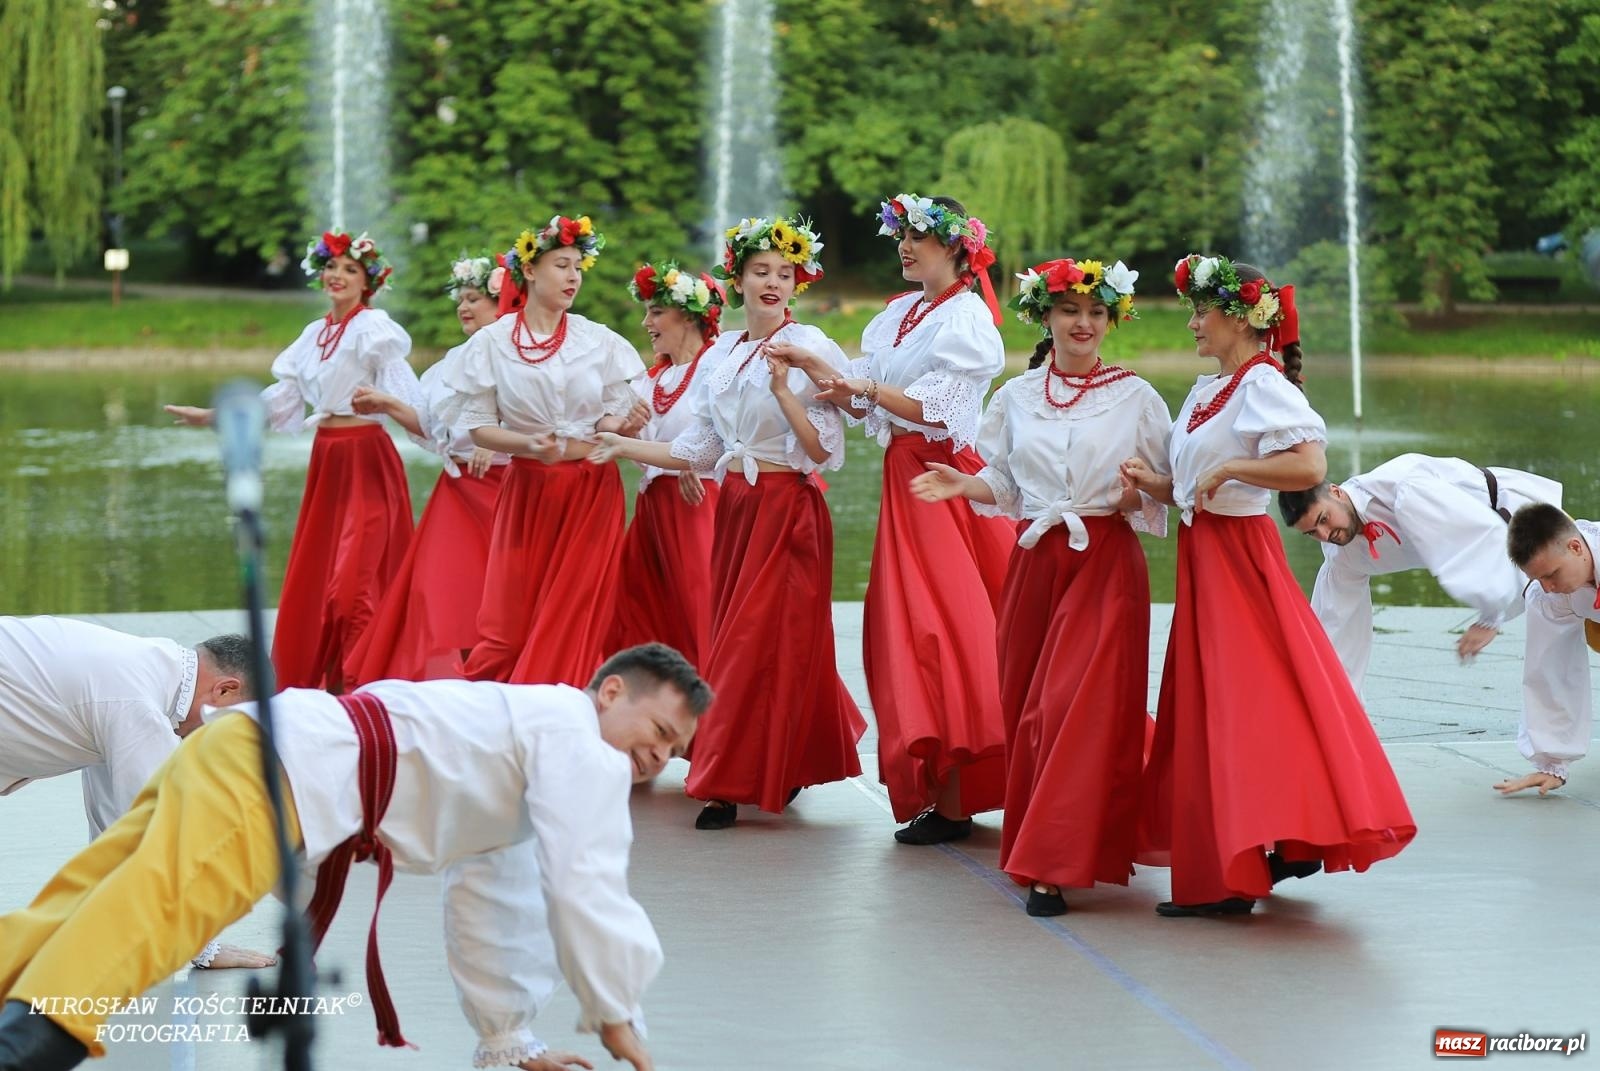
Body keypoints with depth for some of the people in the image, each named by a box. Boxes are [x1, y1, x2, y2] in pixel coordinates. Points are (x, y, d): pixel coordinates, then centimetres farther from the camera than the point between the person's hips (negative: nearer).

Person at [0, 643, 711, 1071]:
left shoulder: (526, 765, 32)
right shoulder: (579, 738, 2)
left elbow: (489, 909, 35)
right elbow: (583, 892, -5)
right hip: (291, 764, -9)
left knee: (68, 918, -5)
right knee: (151, 912, -30)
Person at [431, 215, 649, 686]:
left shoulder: (600, 341, 2)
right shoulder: (492, 342, -2)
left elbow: (613, 417, 4)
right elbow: (476, 426, -2)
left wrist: (625, 424, -20)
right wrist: (529, 444, -19)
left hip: (592, 491, 1)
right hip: (527, 490, -1)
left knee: (573, 619, 0)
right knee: (509, 619, -2)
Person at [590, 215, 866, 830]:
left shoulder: (811, 349, -7)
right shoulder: (720, 356, 11)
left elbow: (822, 450, -13)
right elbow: (697, 451, 14)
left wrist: (782, 389, -21)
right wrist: (622, 447, 11)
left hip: (788, 509, -7)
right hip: (736, 506, 7)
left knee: (760, 642, -7)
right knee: (734, 637, 9)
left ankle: (729, 785, -3)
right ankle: (780, 771, 23)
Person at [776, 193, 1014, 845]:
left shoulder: (966, 319, -9)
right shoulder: (899, 315, 15)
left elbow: (935, 410, -16)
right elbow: (860, 402, 12)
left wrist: (867, 385, -14)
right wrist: (816, 369, -3)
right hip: (903, 476, 8)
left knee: (942, 633, -8)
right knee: (906, 631, 7)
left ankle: (954, 802, -4)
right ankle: (931, 785, 12)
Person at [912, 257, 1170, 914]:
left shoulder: (1137, 399, 1)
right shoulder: (1016, 398, 9)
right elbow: (1005, 487, 14)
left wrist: (1136, 497, -18)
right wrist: (965, 485, -6)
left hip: (1107, 563, -3)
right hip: (1035, 561, 4)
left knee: (1081, 706, -10)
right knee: (1026, 704, 5)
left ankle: (1052, 865, -9)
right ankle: (1038, 846, 20)